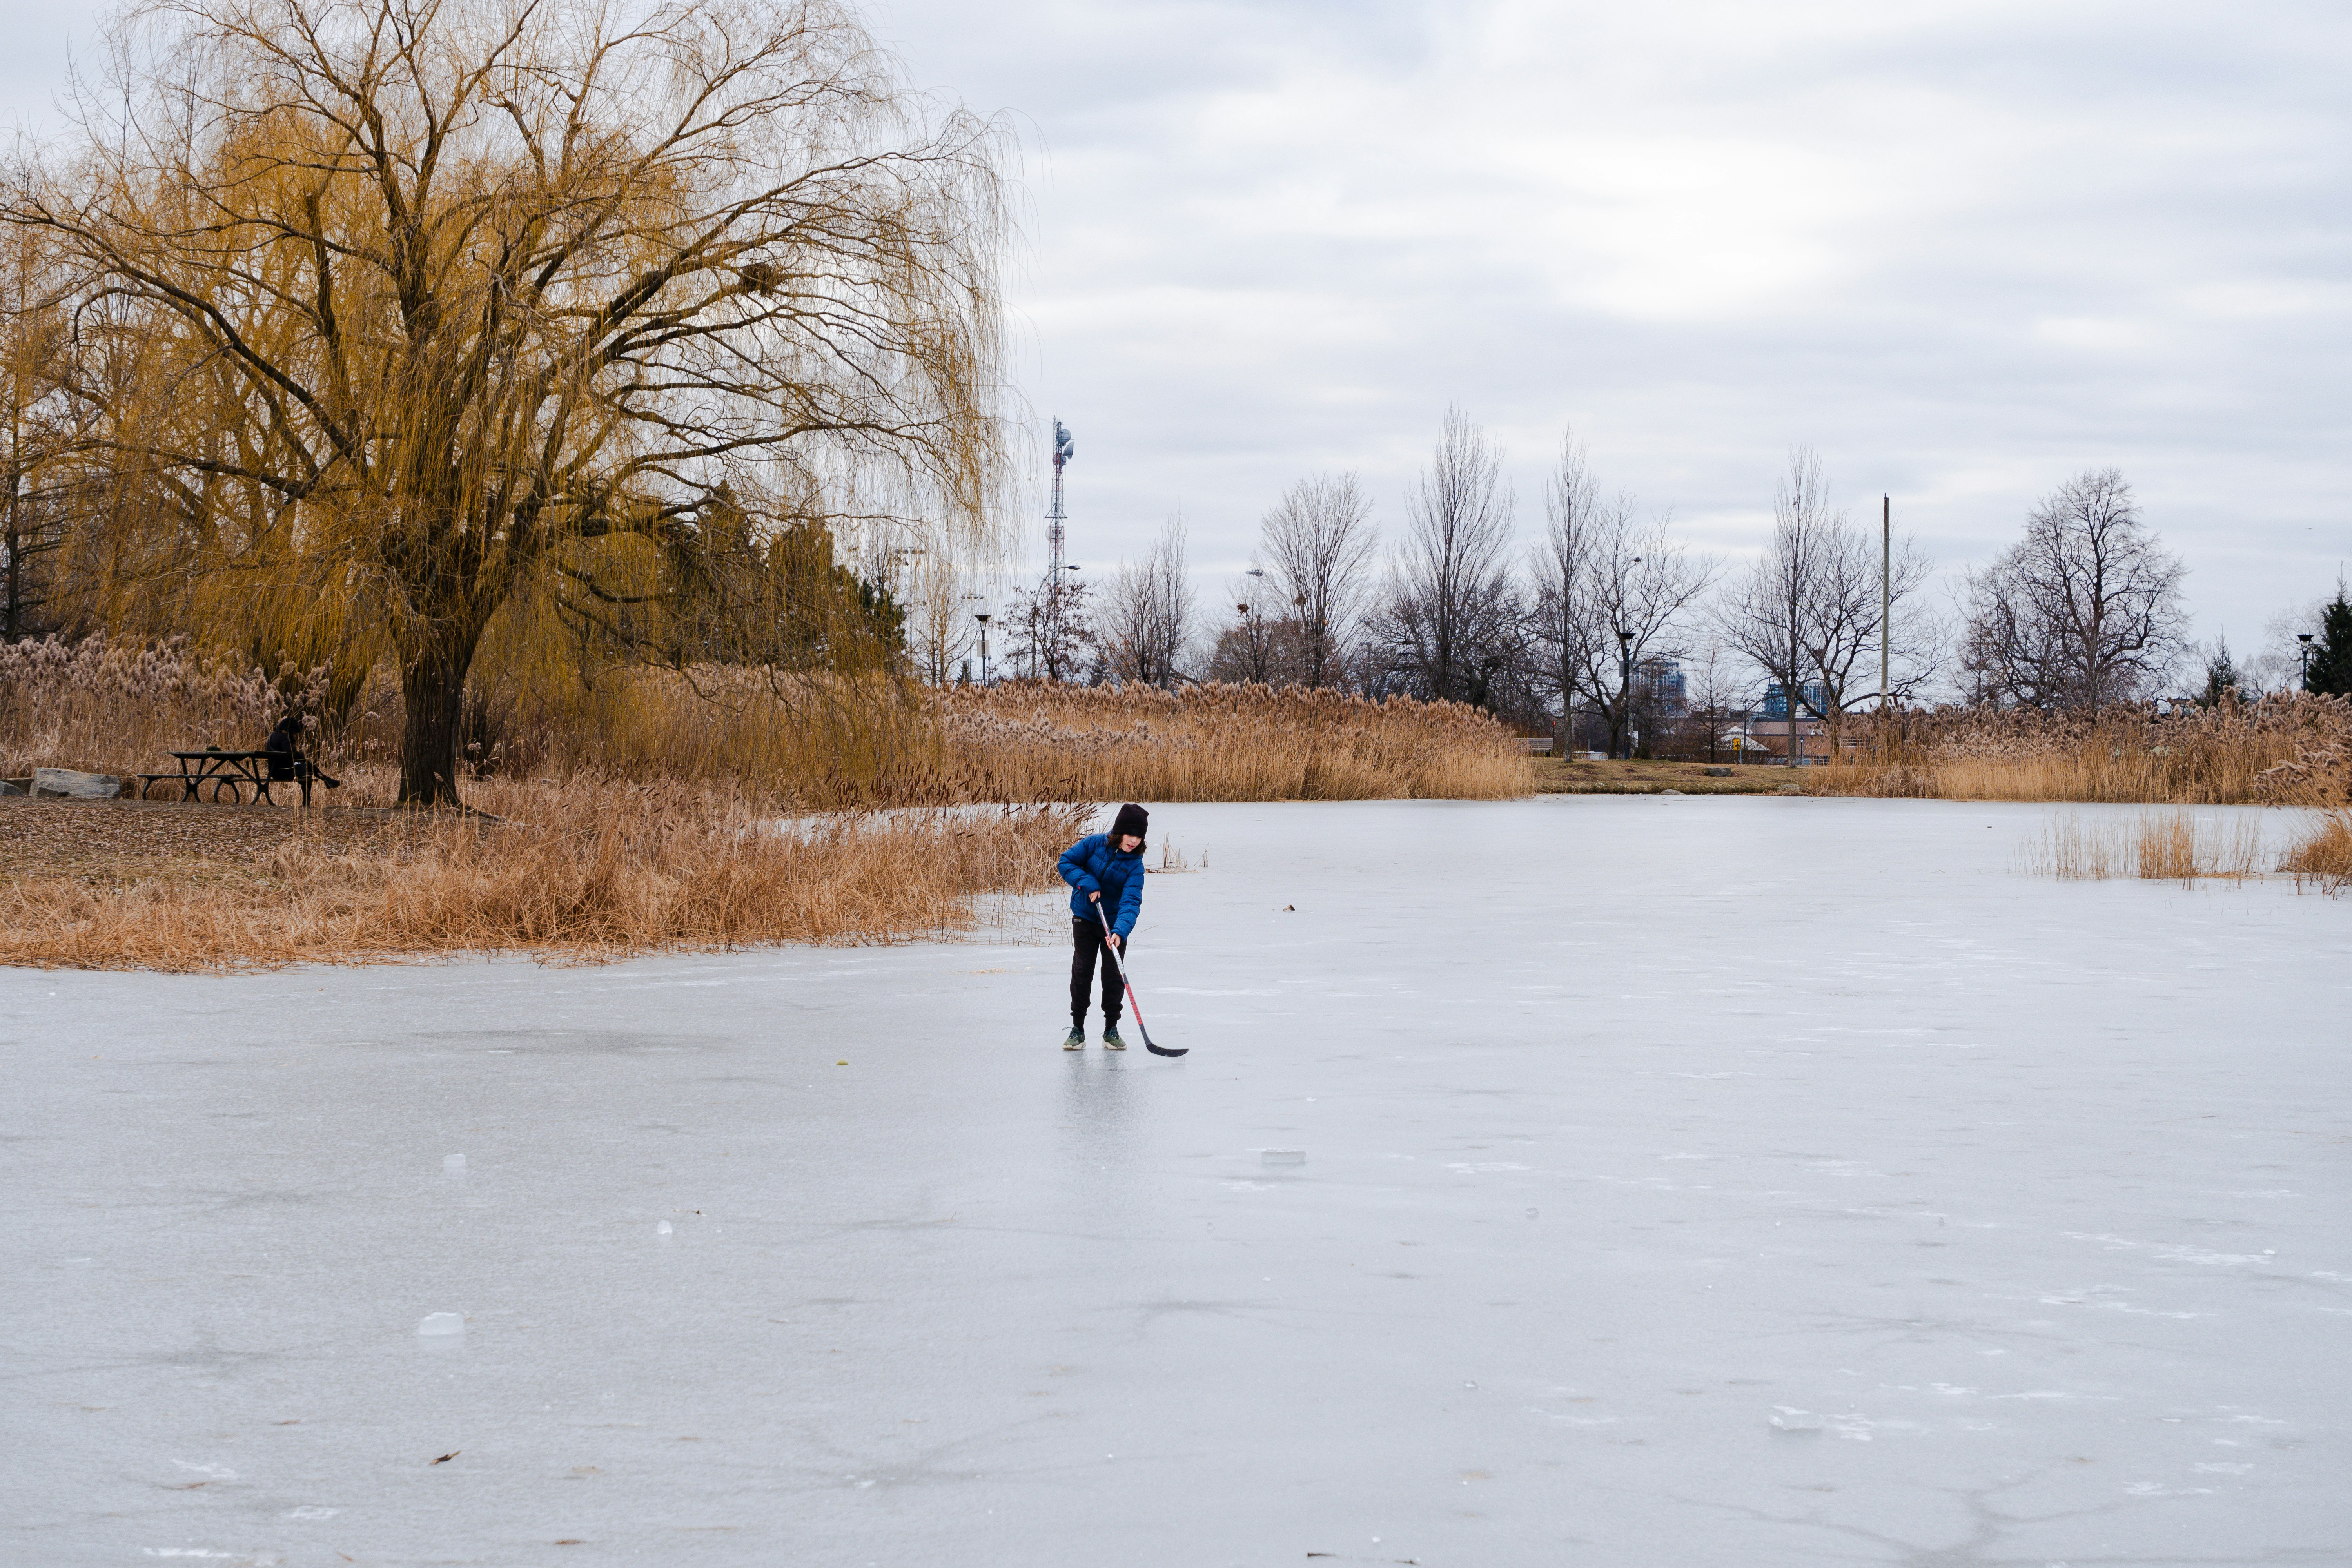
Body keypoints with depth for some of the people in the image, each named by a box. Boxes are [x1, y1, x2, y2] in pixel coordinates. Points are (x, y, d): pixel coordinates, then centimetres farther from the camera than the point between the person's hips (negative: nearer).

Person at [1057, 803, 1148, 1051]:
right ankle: (1077, 1028, 9)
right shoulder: (1094, 844, -13)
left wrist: (1120, 932, -41)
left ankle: (1111, 1030, 12)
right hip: (1085, 919, 0)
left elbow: (1131, 902, -26)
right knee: (1082, 972, 0)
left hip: (1116, 923, 0)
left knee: (1113, 975, -1)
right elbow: (1067, 862, -6)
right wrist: (1087, 883, -21)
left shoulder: (1135, 865, -16)